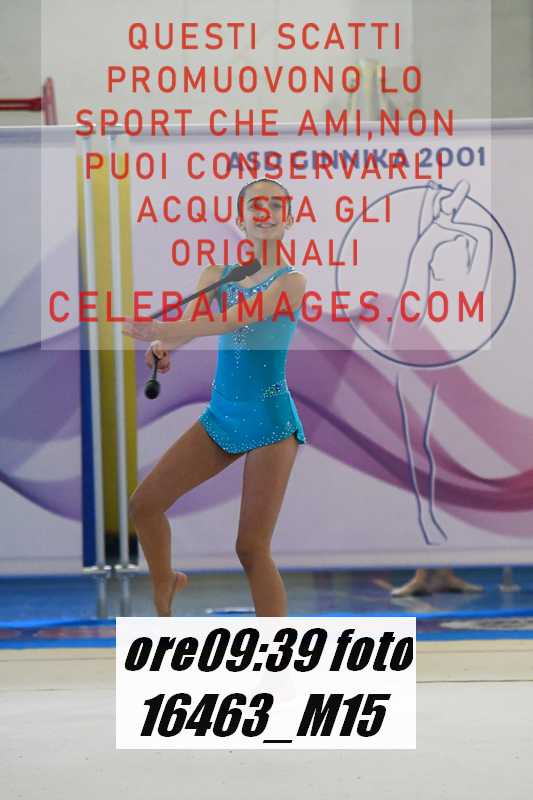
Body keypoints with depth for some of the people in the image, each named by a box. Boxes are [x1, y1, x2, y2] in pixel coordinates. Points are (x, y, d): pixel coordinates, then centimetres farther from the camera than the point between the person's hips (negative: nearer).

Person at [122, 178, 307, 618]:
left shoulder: (291, 281, -7)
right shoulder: (217, 275, 9)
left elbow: (234, 319, -23)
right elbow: (189, 322, -8)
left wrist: (162, 331, -38)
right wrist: (163, 346, -32)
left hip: (269, 419, -6)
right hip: (221, 414, 6)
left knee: (252, 548, -9)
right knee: (145, 503, 6)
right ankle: (164, 587, 33)